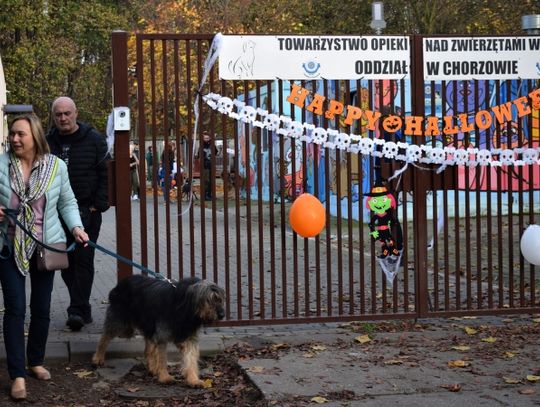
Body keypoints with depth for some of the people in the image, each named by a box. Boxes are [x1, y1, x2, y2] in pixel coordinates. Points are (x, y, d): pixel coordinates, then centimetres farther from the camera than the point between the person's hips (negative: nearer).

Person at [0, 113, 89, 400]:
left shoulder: (56, 166, -3)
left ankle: (36, 361, 32)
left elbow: (67, 202, 6)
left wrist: (75, 227, -9)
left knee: (42, 308, 13)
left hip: (45, 246, 2)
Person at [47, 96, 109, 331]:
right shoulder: (48, 142, 7)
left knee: (83, 260, -6)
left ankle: (78, 310, -7)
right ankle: (81, 309, 17)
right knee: (66, 262, 7)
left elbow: (105, 174, -1)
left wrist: (98, 205, -9)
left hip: (87, 212, -3)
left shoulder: (94, 140, -1)